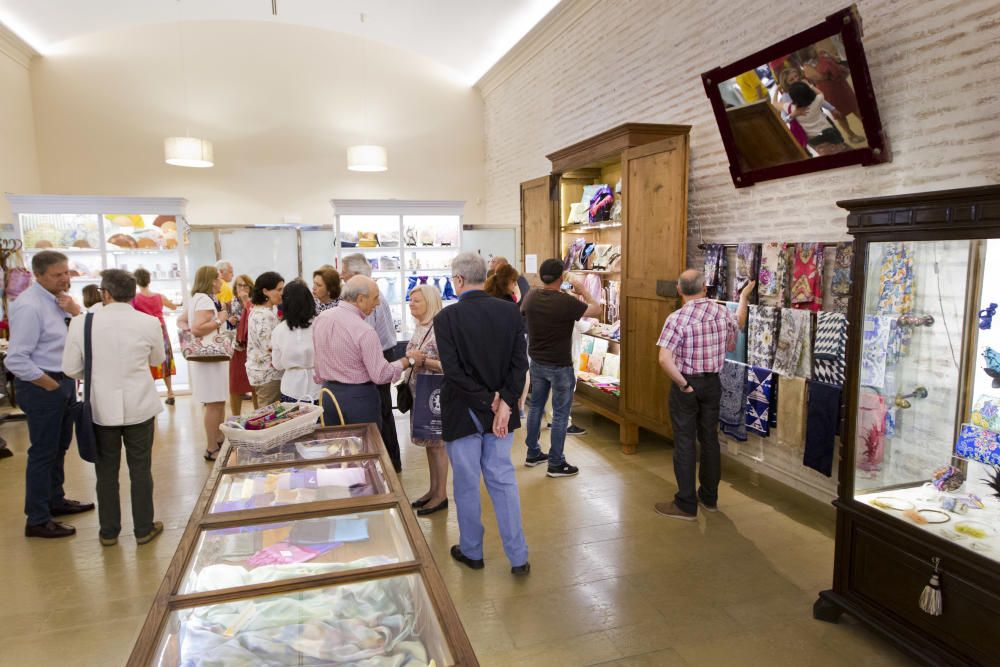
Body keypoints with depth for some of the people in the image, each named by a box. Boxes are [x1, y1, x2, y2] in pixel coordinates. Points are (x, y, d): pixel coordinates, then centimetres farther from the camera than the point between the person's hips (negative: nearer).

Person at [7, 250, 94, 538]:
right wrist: (51, 385, -15)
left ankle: (55, 500, 39)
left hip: (65, 382, 9)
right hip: (42, 386, -8)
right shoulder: (29, 306, -21)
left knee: (60, 447, 21)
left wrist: (75, 311, -10)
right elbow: (16, 360, -24)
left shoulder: (59, 298, 4)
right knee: (43, 452, 1)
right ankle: (37, 520, 15)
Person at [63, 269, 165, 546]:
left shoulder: (81, 323, -10)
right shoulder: (150, 323, -10)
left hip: (101, 407, 1)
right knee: (140, 469, 11)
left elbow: (71, 368, -2)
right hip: (139, 407, 0)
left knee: (106, 471, 14)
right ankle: (144, 528, 21)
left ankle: (109, 531, 26)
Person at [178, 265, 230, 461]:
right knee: (214, 404, -6)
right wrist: (219, 320, -18)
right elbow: (198, 328, -28)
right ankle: (212, 449, 1)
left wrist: (188, 328, 8)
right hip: (209, 358, -11)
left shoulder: (195, 298, 15)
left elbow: (181, 321, 23)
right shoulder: (205, 300, -17)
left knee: (218, 402, 18)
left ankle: (219, 441, 29)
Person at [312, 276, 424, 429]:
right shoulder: (364, 331, -20)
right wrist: (409, 360, -7)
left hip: (328, 394, 7)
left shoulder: (320, 318, 1)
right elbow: (381, 375, -18)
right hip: (359, 398, -7)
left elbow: (318, 363, 11)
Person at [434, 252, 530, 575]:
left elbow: (453, 371, -19)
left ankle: (471, 551, 31)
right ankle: (518, 557, 19)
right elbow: (520, 363, -8)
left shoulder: (446, 318, -15)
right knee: (503, 479, 14)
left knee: (466, 483, 13)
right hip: (502, 409, 4)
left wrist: (488, 401, -13)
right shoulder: (510, 312, -4)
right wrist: (504, 403, -11)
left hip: (462, 412, -3)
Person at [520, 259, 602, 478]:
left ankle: (533, 454, 31)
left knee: (535, 406, 19)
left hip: (537, 362, 7)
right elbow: (596, 310, -9)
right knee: (560, 414, 4)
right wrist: (581, 289, 4)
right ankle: (556, 464, 12)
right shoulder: (566, 302, -22)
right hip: (560, 366, -6)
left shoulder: (531, 296, -5)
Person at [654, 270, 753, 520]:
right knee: (710, 439, 16)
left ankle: (686, 505, 9)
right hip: (712, 383, 5)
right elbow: (738, 323, 22)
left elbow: (665, 360, -29)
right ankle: (709, 498, 29)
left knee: (684, 443, 2)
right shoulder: (722, 312, -3)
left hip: (686, 385, -5)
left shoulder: (677, 318, -20)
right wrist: (744, 297, 37)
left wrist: (683, 384, -17)